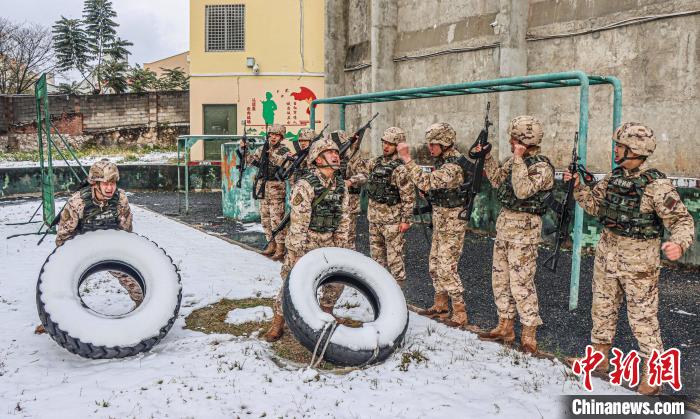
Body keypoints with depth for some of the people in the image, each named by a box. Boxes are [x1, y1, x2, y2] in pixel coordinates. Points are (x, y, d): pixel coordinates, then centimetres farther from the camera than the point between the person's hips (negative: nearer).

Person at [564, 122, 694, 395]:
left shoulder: (657, 185, -18)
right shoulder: (614, 177, 3)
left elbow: (682, 220, -18)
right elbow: (594, 204, 14)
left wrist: (679, 244, -37)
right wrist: (577, 186, -1)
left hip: (638, 260, -7)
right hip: (607, 252, 7)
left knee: (642, 316, 2)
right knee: (602, 308, 17)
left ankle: (652, 372, 16)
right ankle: (600, 358, 33)